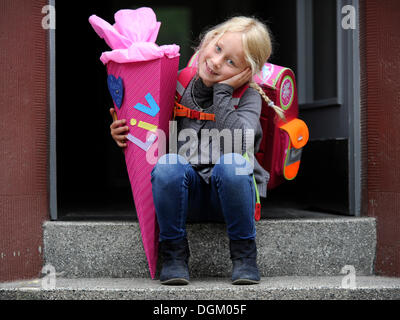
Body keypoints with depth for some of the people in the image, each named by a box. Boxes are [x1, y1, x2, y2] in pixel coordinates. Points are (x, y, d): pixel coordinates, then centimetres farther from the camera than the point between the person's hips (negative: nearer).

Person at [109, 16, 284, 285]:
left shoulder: (248, 95, -2)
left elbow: (239, 143, -22)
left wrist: (223, 92, -17)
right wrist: (124, 135, -5)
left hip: (228, 192, -2)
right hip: (188, 192, 2)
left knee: (231, 162, -35)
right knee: (168, 163, -30)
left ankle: (244, 253, -15)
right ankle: (174, 253, -12)